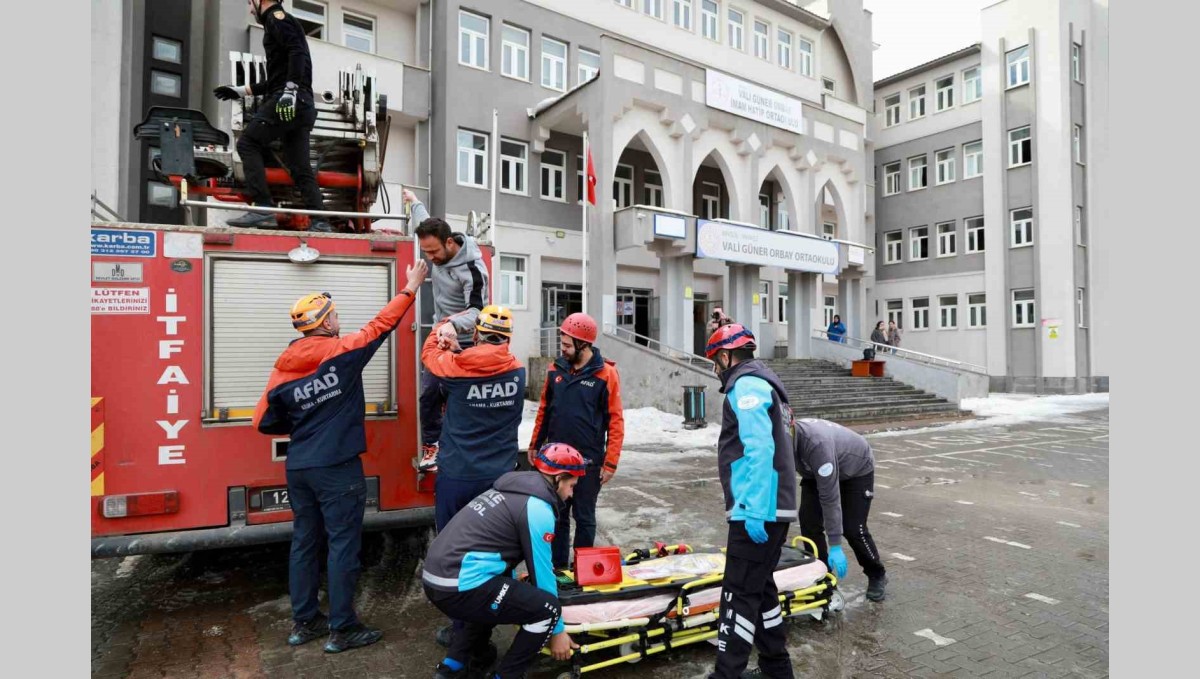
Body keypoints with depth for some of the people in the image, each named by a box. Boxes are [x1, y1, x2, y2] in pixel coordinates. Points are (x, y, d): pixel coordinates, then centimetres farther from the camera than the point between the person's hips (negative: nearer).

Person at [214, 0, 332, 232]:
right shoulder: (282, 22, 33)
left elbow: (297, 52, -15)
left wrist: (290, 89, -26)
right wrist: (242, 91, 35)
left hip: (288, 100, -9)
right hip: (301, 105, 9)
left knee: (248, 143, -6)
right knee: (300, 167, 4)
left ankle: (264, 209, -17)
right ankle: (319, 221, -3)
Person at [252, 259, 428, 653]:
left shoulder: (283, 368, 4)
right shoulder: (343, 352, -10)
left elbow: (264, 423, 7)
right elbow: (382, 324, -1)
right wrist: (411, 288, 9)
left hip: (298, 468, 6)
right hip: (337, 469, -6)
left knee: (304, 543, 16)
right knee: (343, 545, 2)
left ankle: (304, 622, 27)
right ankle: (342, 629, 11)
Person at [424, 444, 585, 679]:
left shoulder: (511, 489, 17)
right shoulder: (537, 507, -9)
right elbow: (541, 572, -3)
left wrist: (512, 583, 44)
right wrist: (557, 630, 9)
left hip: (434, 578, 10)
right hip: (458, 588, -10)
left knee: (496, 594, 34)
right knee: (548, 608, -4)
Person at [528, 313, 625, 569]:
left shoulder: (605, 374, -11)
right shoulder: (556, 369, 2)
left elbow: (616, 421, -10)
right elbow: (544, 410, 12)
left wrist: (610, 462, -11)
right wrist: (535, 445, 13)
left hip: (588, 461, -4)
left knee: (584, 517, 10)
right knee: (557, 515, 14)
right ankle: (557, 566, 28)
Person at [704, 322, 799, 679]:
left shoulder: (746, 385, -11)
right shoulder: (765, 383, 19)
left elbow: (758, 450, -22)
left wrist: (753, 510, -24)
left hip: (758, 510, -10)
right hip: (775, 506, 10)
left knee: (740, 593, -4)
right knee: (760, 587, 18)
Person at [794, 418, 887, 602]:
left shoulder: (817, 444, -45)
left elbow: (830, 496, -40)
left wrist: (835, 546, -36)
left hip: (857, 469, -5)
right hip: (816, 473, 5)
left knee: (852, 528, -5)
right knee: (808, 521, -8)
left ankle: (877, 576, 22)